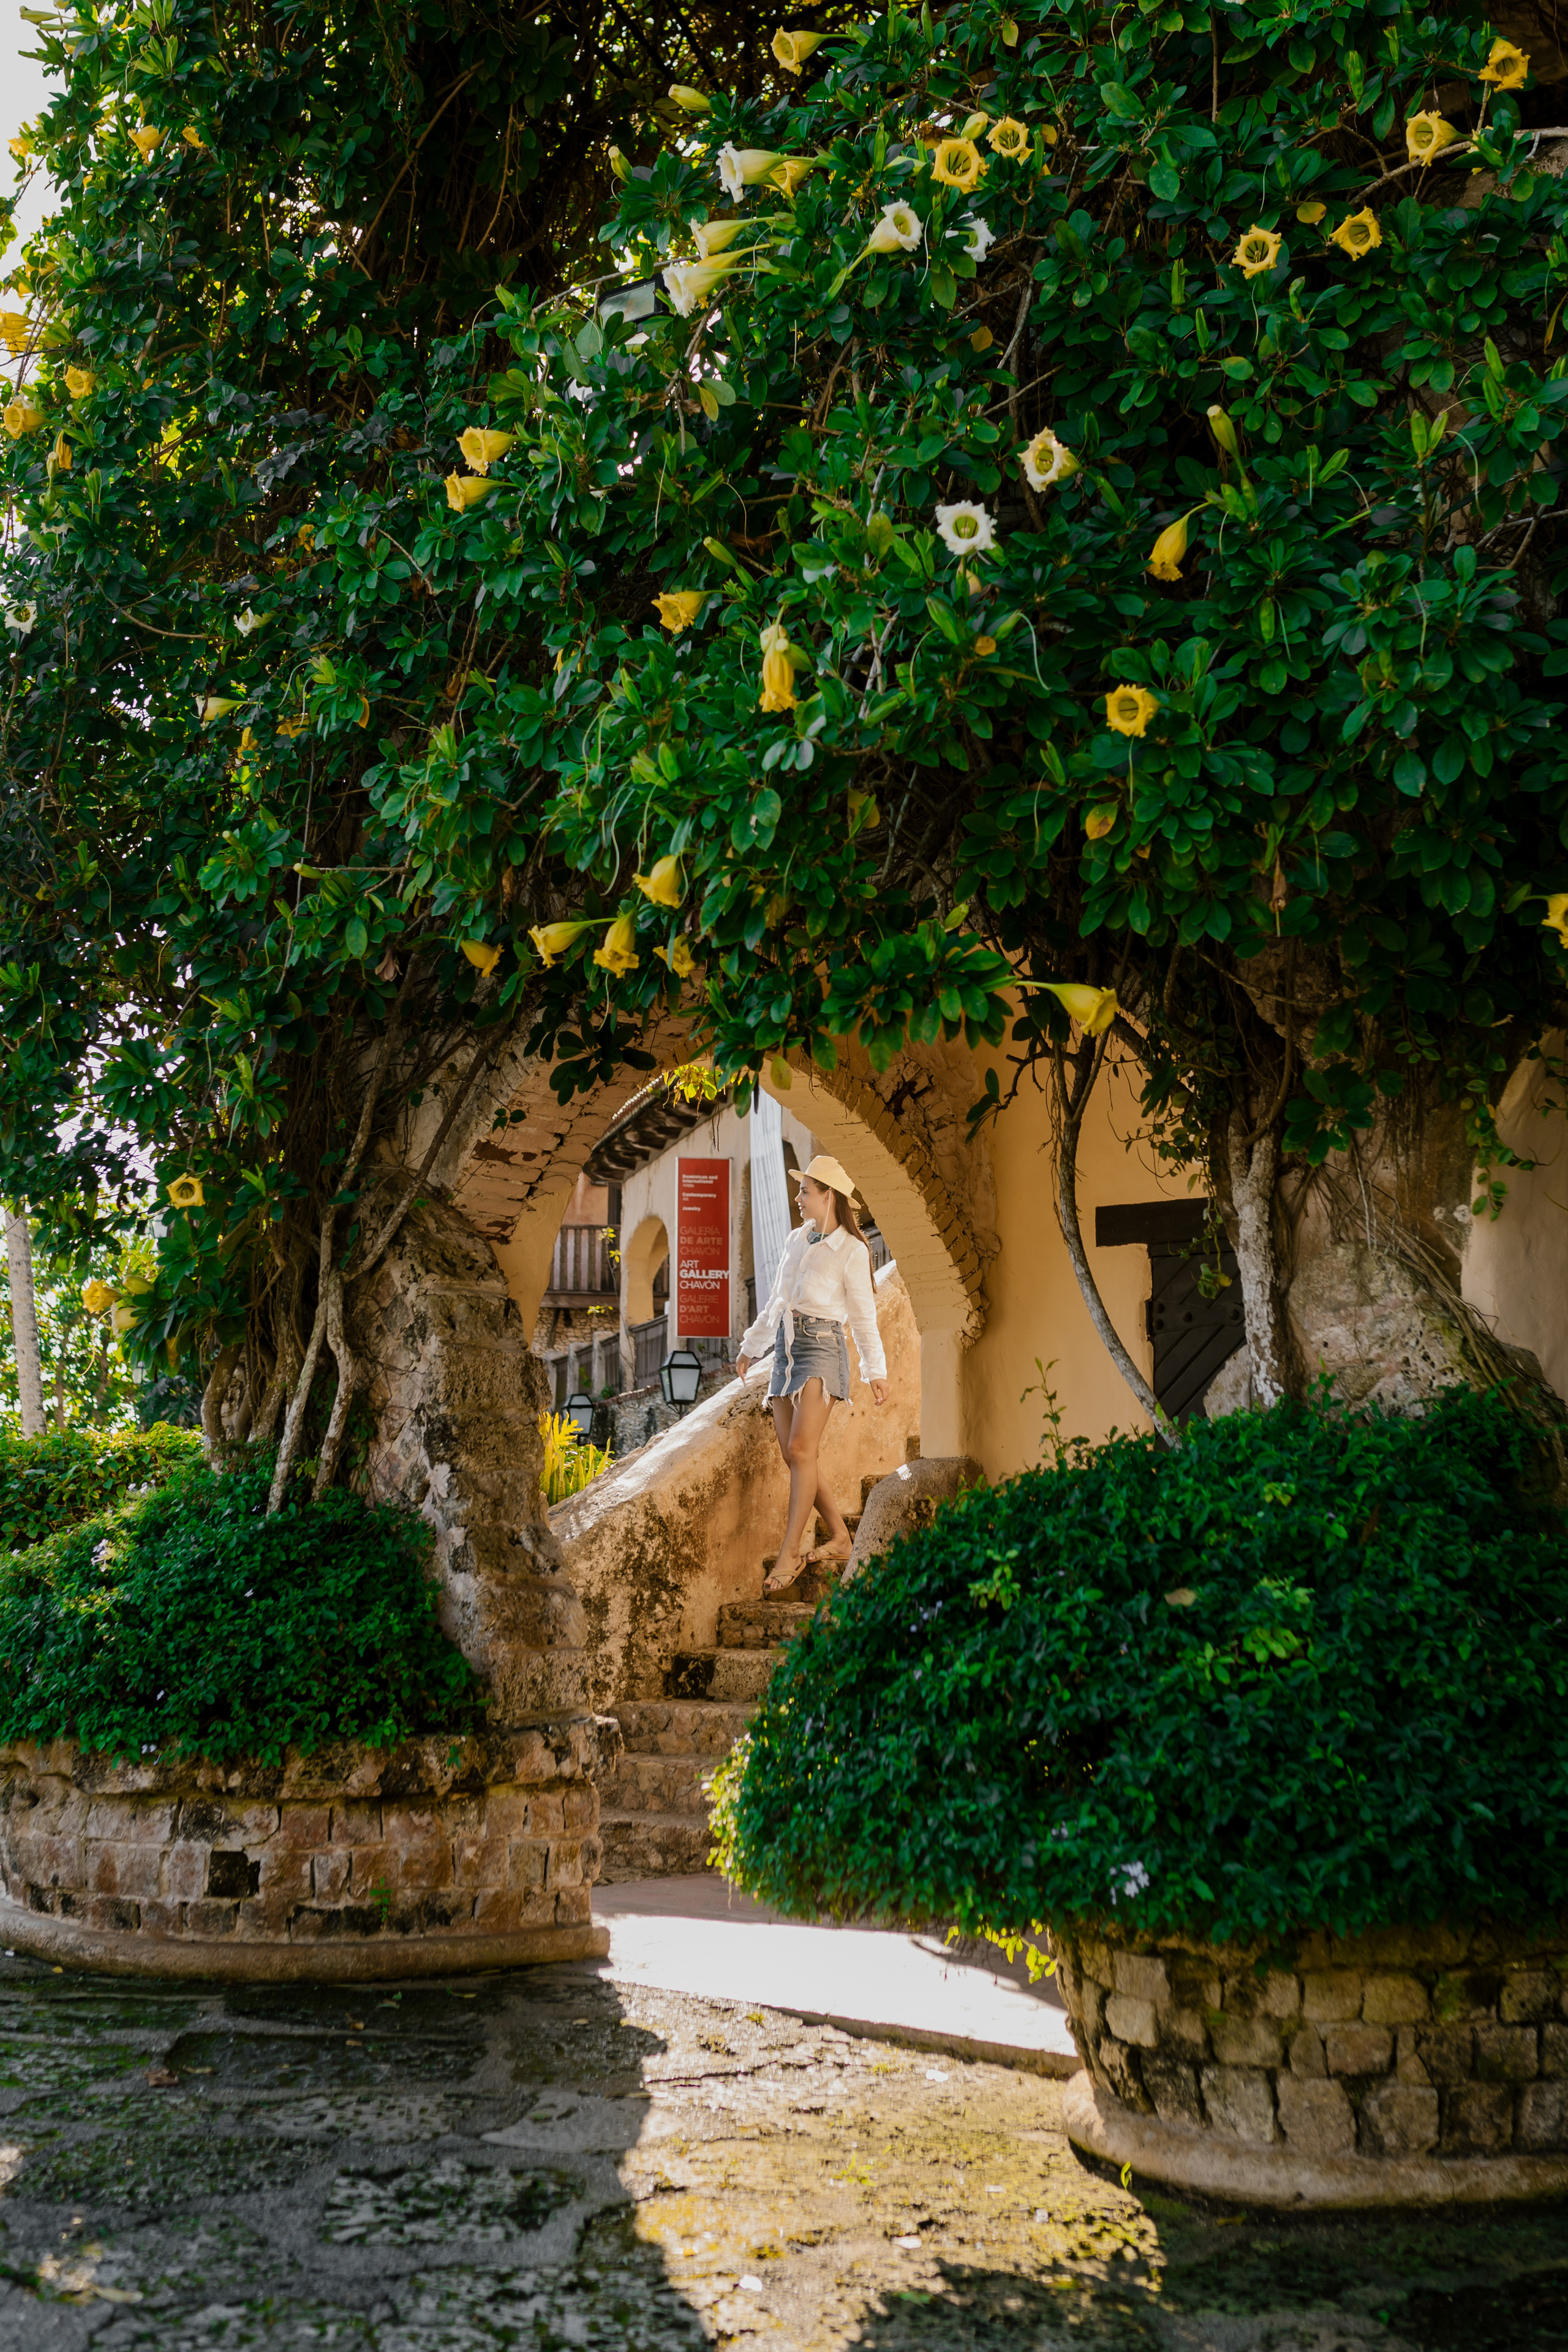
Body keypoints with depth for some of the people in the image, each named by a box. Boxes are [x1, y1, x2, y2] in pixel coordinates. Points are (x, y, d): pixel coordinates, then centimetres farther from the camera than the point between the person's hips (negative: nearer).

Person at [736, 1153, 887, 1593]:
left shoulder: (851, 1250, -3)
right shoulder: (797, 1240, 14)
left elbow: (864, 1316, 1)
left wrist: (876, 1371, 0)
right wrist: (751, 1346, 29)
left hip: (822, 1347, -7)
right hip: (786, 1348, 7)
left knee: (801, 1448, -19)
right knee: (793, 1454, 2)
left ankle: (789, 1553, -17)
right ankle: (839, 1538, 13)